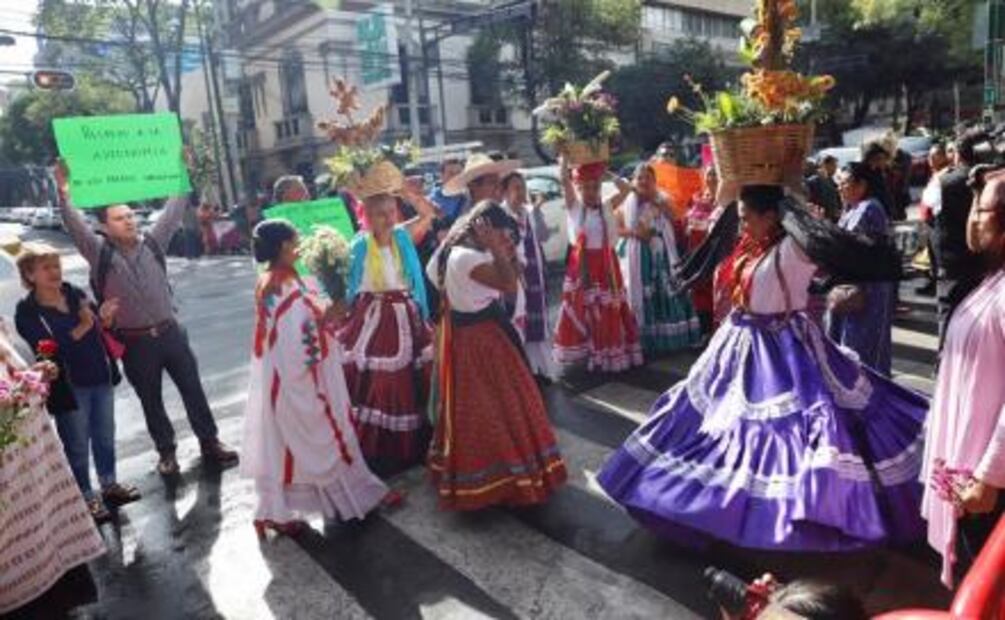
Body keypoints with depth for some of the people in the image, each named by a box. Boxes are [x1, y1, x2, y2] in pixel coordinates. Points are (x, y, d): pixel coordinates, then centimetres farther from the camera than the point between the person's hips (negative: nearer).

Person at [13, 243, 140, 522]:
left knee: (105, 436, 19)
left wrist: (104, 318, -12)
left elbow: (100, 330, 10)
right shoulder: (26, 312, -11)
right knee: (78, 445, 10)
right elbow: (47, 350, -20)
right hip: (69, 387, -4)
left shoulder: (75, 293, -1)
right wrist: (80, 329, -27)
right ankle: (87, 497, 26)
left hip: (101, 378, 4)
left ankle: (109, 483, 37)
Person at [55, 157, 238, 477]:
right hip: (135, 342, -2)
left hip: (170, 331, 2)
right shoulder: (100, 253, -5)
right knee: (151, 400, 12)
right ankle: (166, 451, 29)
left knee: (192, 389, 10)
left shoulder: (152, 242, 1)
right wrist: (64, 193, -33)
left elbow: (174, 211, 0)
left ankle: (210, 442, 24)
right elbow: (75, 226, -19)